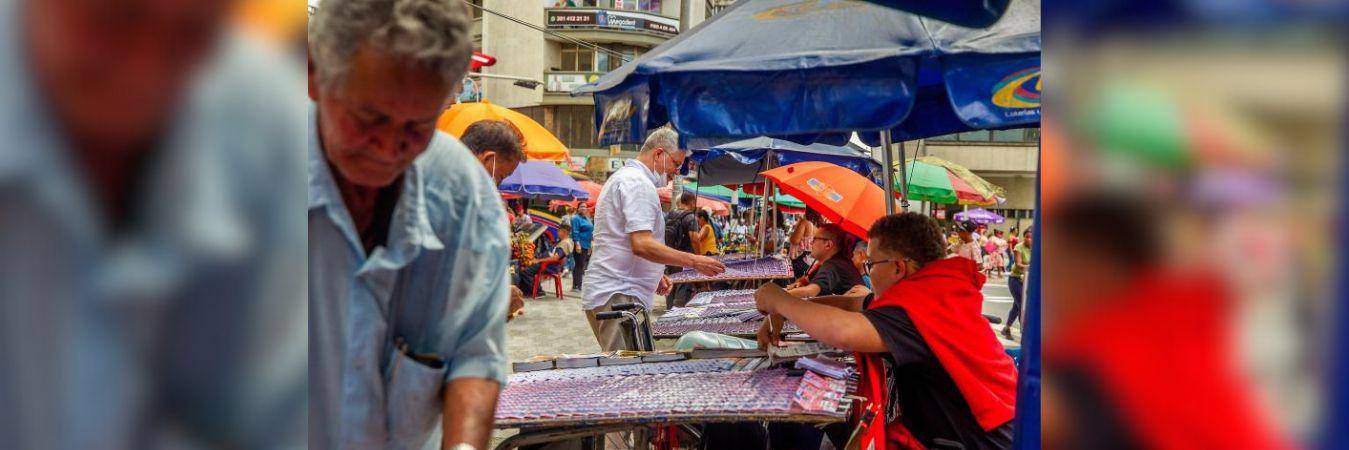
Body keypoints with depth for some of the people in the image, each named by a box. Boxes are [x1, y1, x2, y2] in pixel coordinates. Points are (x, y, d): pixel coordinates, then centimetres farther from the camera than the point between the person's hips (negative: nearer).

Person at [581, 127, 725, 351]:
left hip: (606, 292, 11)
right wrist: (694, 261, -19)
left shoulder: (622, 177, 21)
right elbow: (642, 245, -23)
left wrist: (654, 275, 20)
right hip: (619, 297, -11)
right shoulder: (638, 183, -13)